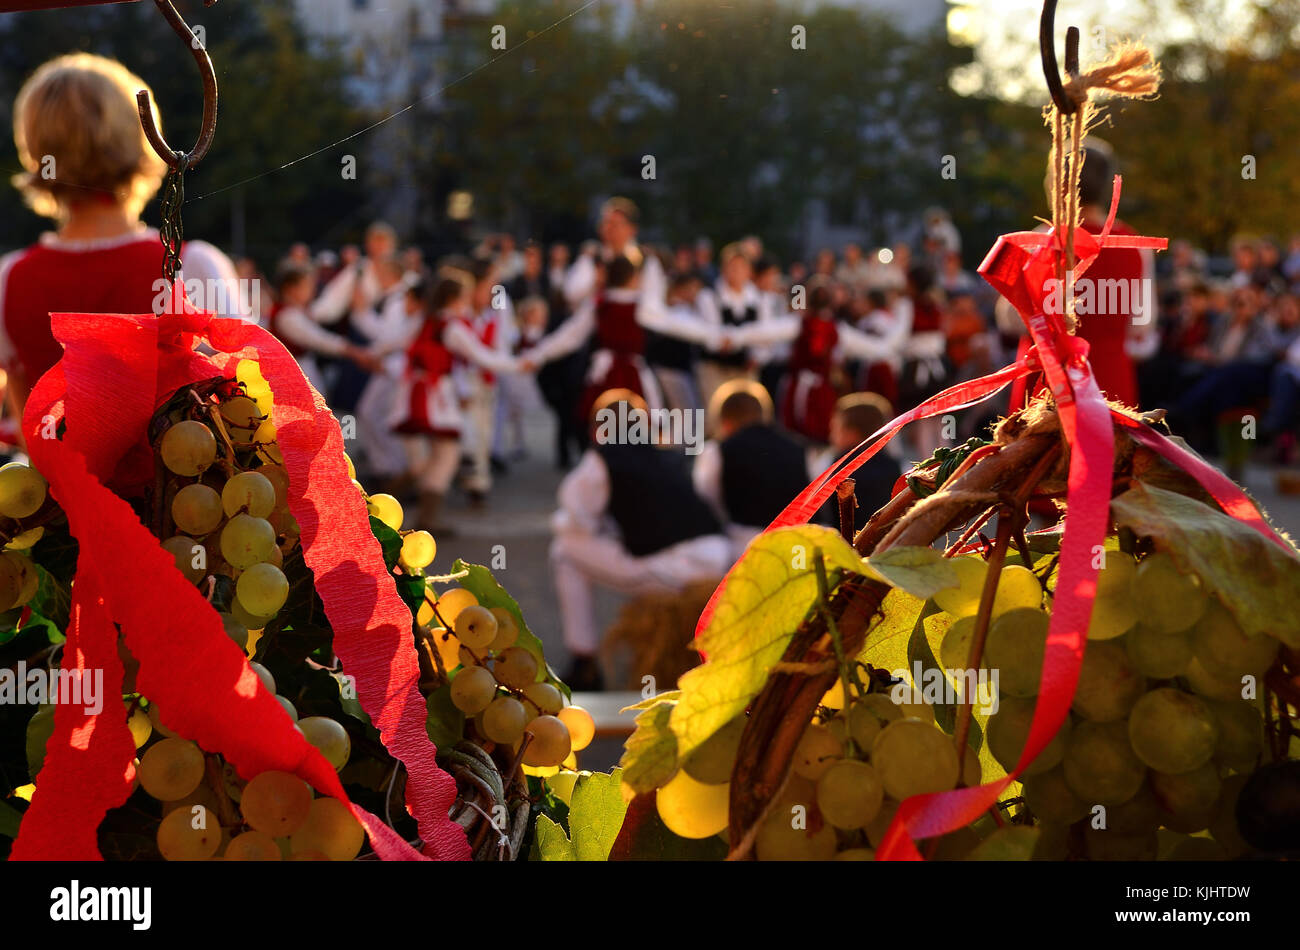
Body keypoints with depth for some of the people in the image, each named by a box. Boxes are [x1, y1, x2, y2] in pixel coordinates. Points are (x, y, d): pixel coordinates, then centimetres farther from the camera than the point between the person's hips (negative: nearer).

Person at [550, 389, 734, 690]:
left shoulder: (601, 459, 4)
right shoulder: (672, 457, 22)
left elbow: (576, 521, 6)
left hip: (670, 573, -7)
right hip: (719, 559, 7)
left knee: (566, 551, 12)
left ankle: (585, 666, 14)